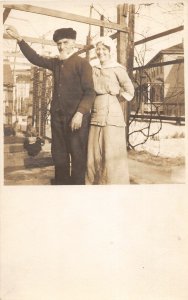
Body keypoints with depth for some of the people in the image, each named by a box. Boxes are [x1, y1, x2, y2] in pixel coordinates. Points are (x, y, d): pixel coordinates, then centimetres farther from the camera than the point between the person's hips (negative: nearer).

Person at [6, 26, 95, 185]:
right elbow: (35, 58, 22)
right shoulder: (56, 63, 15)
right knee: (59, 155, 12)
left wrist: (80, 113, -23)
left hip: (76, 117, -7)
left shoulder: (82, 63, -5)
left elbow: (90, 92, -12)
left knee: (78, 156, -2)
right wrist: (19, 39, 13)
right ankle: (61, 183, 23)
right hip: (57, 116, 7)